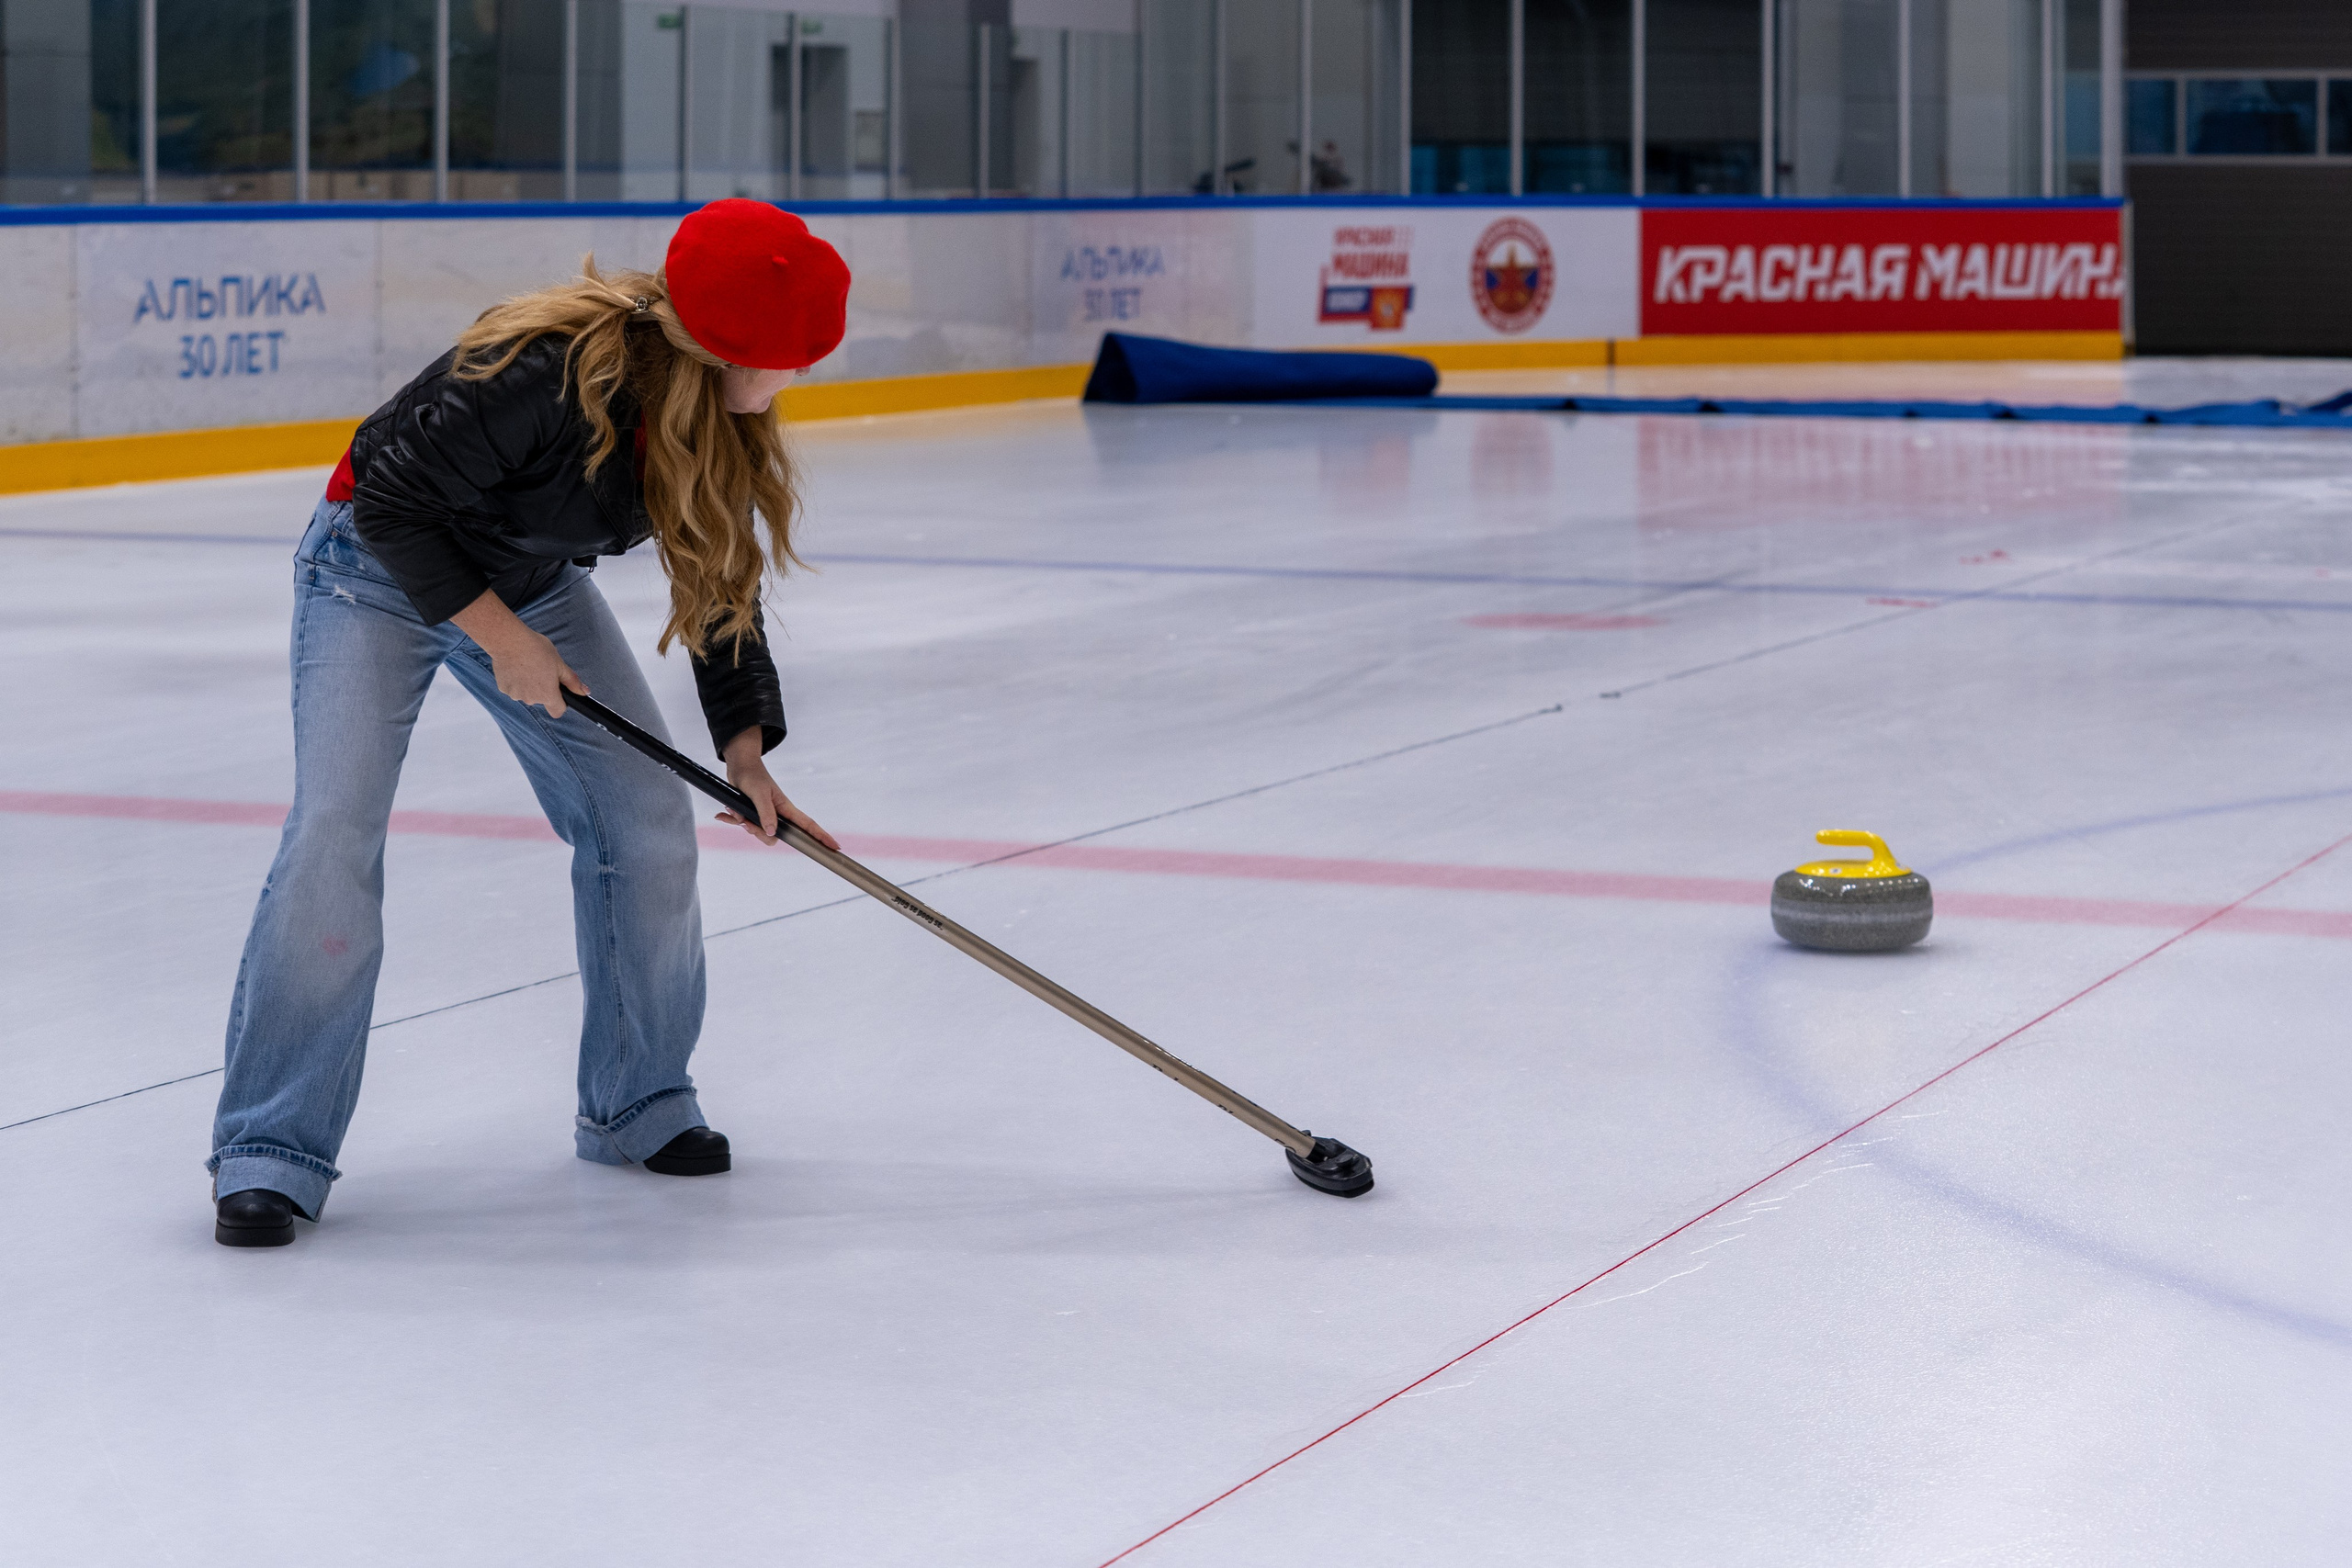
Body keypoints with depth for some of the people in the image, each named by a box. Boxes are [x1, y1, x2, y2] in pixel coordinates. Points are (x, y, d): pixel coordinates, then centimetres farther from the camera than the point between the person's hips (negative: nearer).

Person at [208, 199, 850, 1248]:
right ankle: (271, 1152, -9)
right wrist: (497, 633, -23)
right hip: (381, 571, -7)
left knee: (649, 818, -1)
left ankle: (637, 1102, 17)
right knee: (335, 835, -18)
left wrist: (744, 748, -1)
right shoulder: (548, 374, -37)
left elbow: (721, 575, 2)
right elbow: (390, 503, -29)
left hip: (533, 582, 7)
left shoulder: (720, 420, -13)